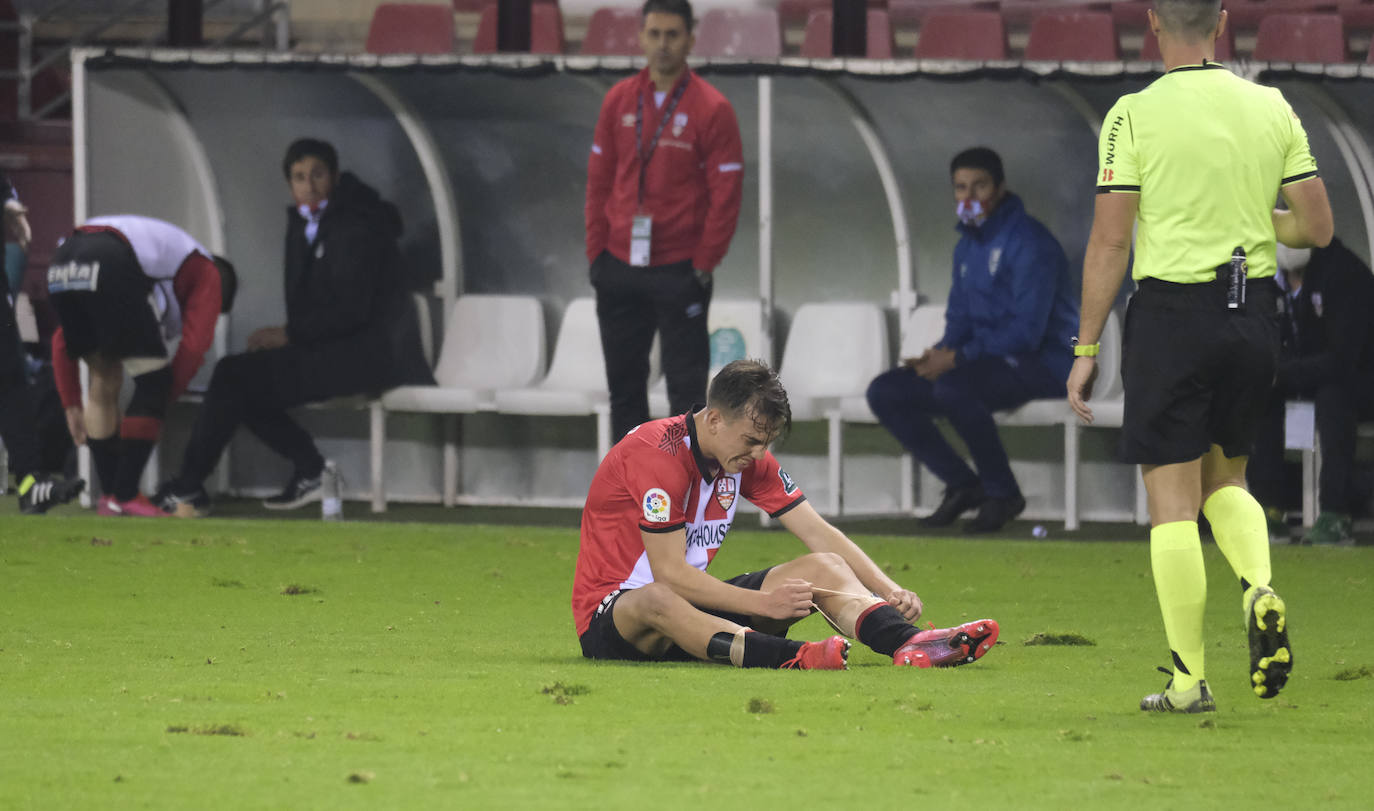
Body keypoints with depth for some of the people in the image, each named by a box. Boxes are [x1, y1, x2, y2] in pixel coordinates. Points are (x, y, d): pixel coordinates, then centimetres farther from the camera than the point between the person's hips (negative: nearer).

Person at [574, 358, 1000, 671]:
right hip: (612, 612, -8)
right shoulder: (658, 453, -23)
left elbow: (819, 534, 5)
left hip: (693, 608, 8)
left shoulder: (748, 455, 3)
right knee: (657, 602, -45)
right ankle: (793, 657, -68)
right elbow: (669, 573, -27)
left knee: (824, 567, -7)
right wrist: (762, 603, -28)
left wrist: (889, 590, -9)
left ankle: (908, 644, -36)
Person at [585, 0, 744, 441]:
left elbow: (726, 194, -7)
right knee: (624, 387, 10)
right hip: (619, 269, 5)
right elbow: (599, 181, 11)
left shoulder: (712, 109, -8)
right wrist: (597, 253, 6)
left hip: (679, 272, -5)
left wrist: (703, 265, -9)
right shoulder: (618, 101, 5)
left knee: (686, 389, -3)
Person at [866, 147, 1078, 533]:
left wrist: (956, 358, -23)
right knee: (885, 392, -4)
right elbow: (959, 320, 20)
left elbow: (1027, 331, -21)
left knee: (952, 387, -37)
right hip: (987, 362, 9)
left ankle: (1002, 493, -19)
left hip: (1040, 364, -9)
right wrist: (938, 355, -4)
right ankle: (962, 485, 1)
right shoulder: (967, 247, 15)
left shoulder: (1028, 241, -14)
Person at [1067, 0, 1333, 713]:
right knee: (1226, 477, 21)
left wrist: (1086, 348, -3)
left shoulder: (1135, 115, -8)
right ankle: (1259, 591, -7)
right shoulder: (1271, 109, 3)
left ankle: (1189, 680, 2)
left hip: (1172, 313, -4)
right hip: (1253, 314, 4)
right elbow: (1316, 227, 4)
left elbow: (1109, 240, -10)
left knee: (1172, 501, 3)